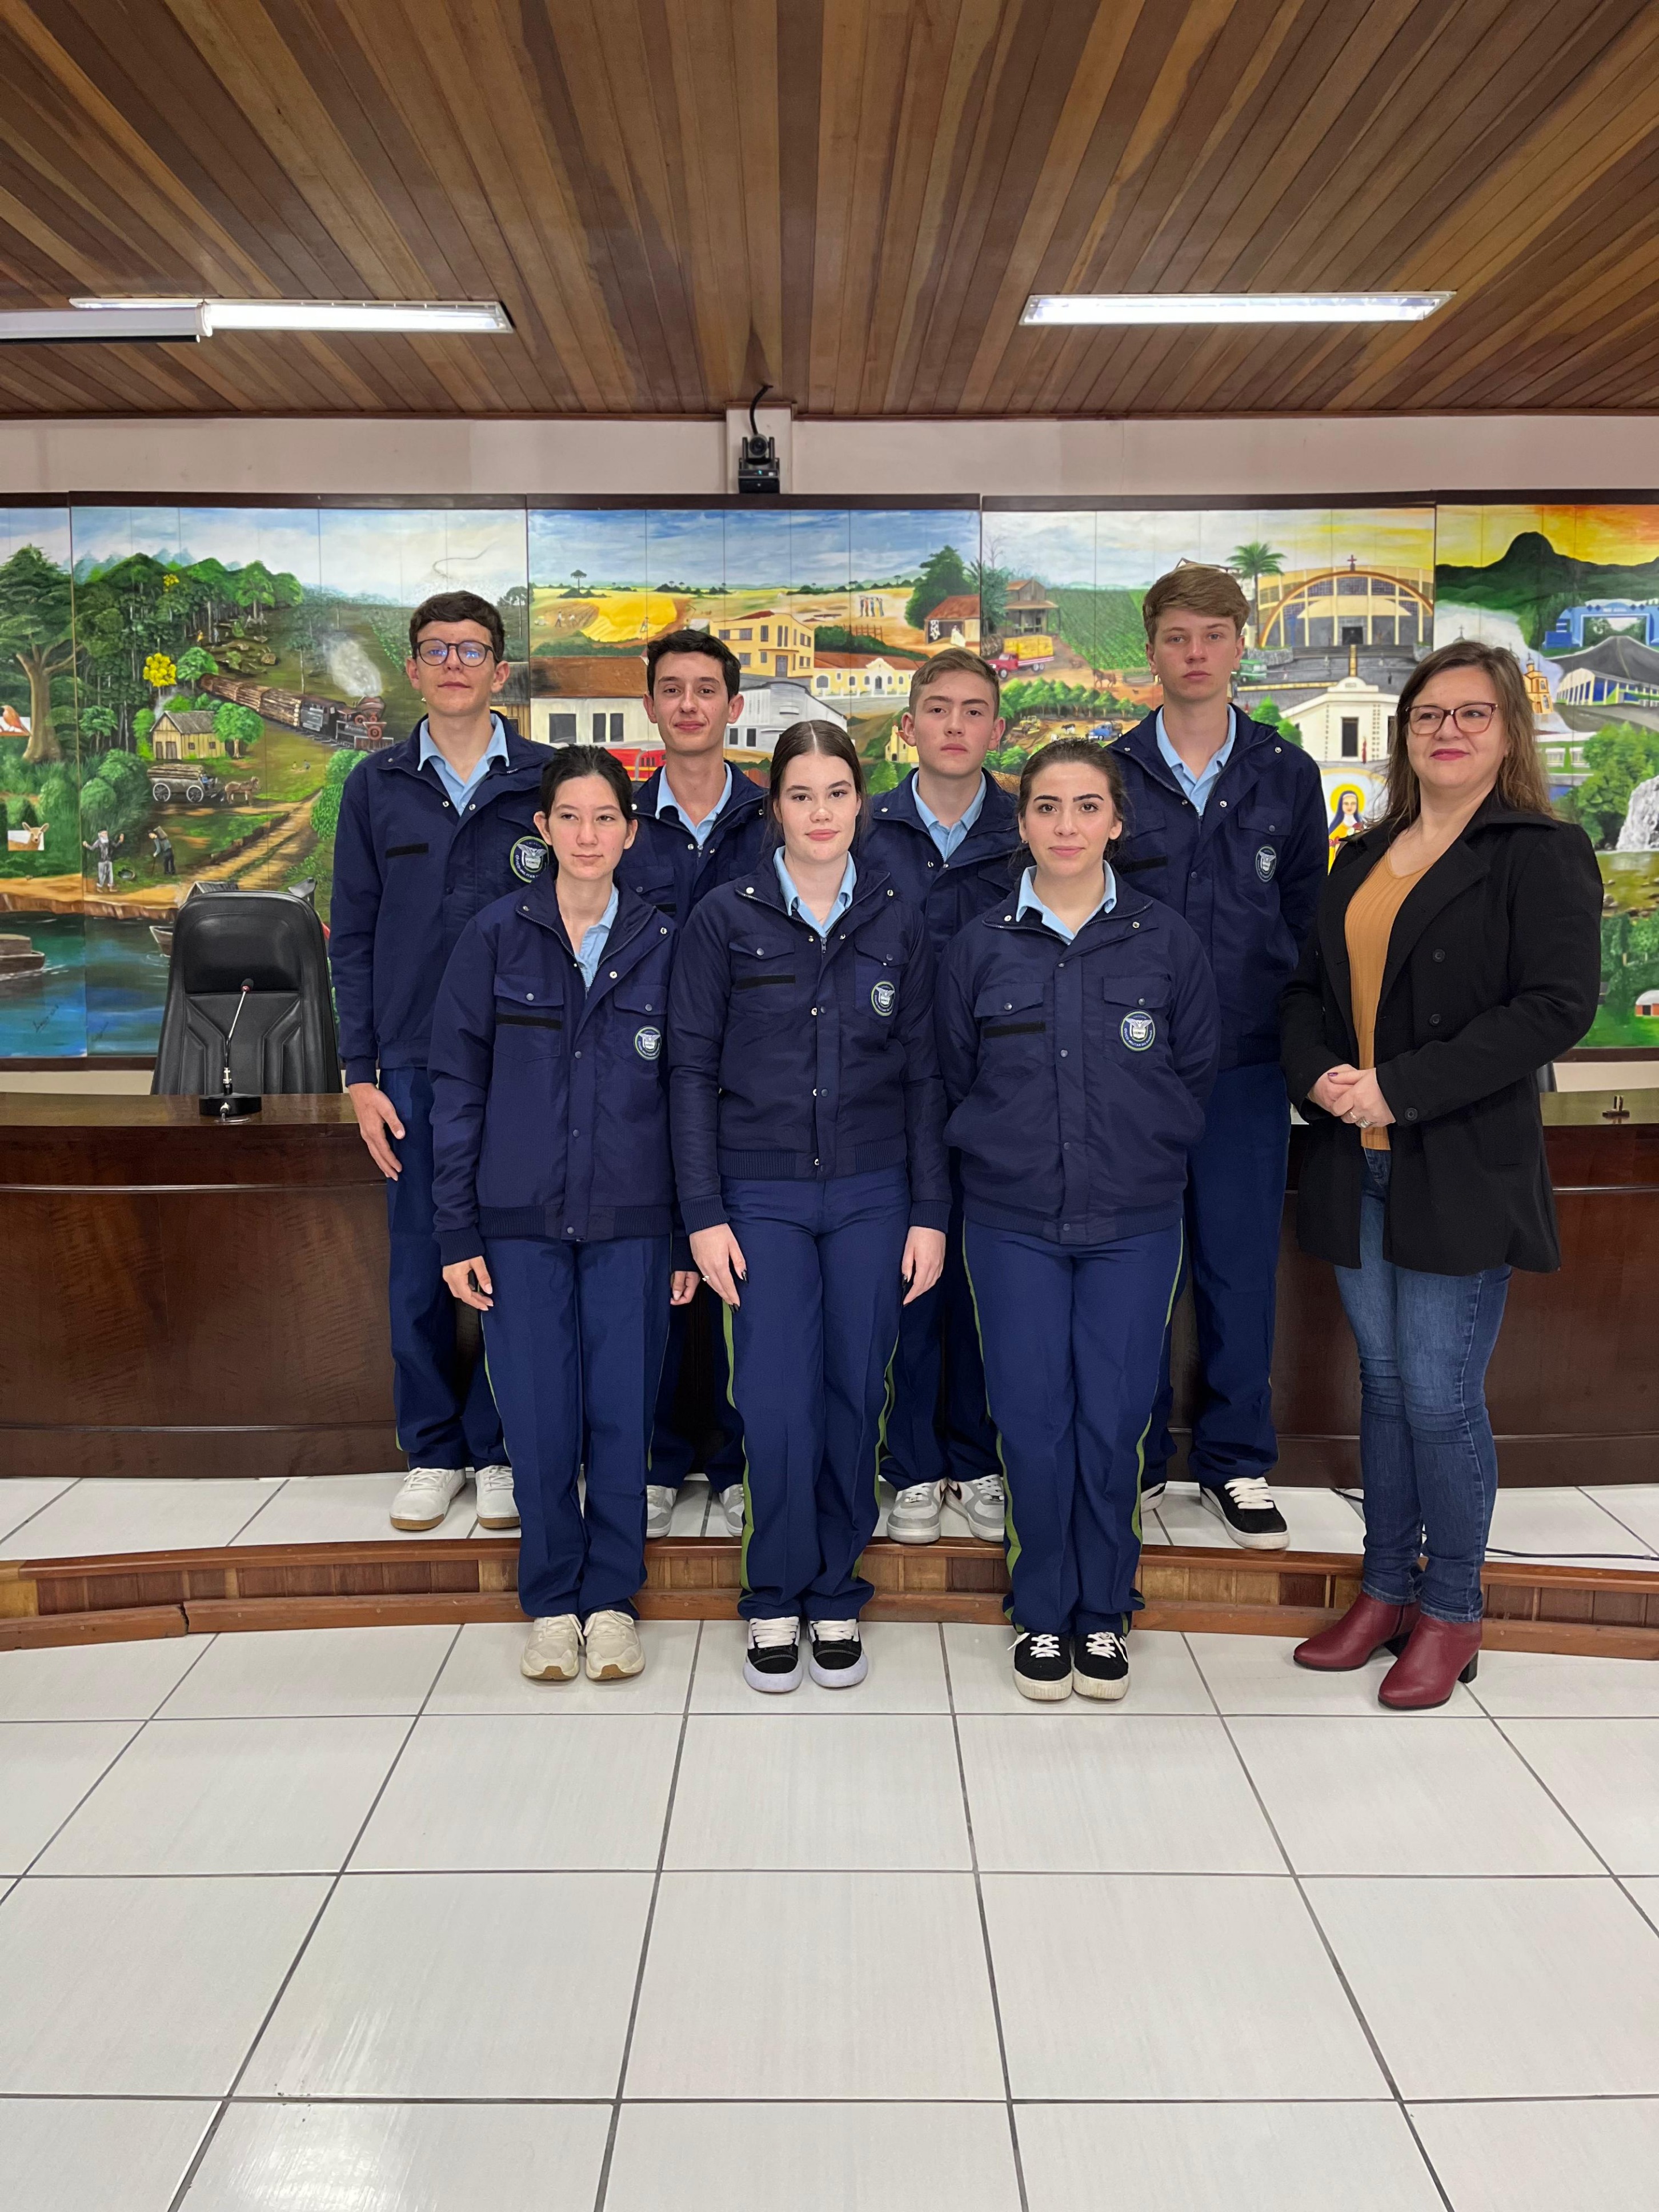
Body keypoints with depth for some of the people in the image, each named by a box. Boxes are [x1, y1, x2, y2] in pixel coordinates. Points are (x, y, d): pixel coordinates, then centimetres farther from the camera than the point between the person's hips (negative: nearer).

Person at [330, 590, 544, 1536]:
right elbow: (354, 937, 8)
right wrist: (361, 1072, 2)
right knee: (420, 1274, 8)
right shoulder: (377, 787, 8)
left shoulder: (547, 781, 2)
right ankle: (433, 1451, 24)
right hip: (414, 1067, 2)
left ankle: (499, 1448, 20)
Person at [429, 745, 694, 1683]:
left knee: (622, 1410, 6)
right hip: (521, 1218, 0)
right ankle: (552, 1600, 24)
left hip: (632, 1219, 0)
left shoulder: (663, 944, 3)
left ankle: (612, 1596, 24)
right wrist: (457, 1231, -1)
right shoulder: (495, 937, 1)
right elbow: (458, 1087, 2)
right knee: (539, 1414, 5)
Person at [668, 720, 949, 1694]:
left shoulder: (898, 921, 5)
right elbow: (693, 1069, 0)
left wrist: (930, 1211, 2)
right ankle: (775, 1597, 18)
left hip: (872, 1193, 2)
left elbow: (923, 1073, 6)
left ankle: (837, 1594, 25)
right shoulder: (726, 917, 0)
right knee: (776, 1404, -4)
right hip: (762, 1194, -1)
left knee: (855, 1396, 7)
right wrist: (704, 1214, -5)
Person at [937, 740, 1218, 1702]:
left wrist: (1142, 1158, 5)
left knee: (1114, 1421, 4)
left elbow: (1197, 1074, 8)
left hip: (1135, 1224, 0)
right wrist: (1008, 1154, 6)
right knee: (1033, 1419, 4)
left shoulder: (1167, 940, 2)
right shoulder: (982, 947, 2)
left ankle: (1105, 1614, 24)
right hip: (1013, 1222, 0)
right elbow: (956, 1079, 11)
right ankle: (1042, 1613, 22)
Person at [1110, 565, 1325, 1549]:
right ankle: (1135, 1455, 21)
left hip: (1246, 1062, 1)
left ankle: (1237, 1462, 21)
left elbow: (1307, 912, 10)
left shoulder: (1288, 775, 7)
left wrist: (1285, 1025, 3)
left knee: (1240, 1265, 6)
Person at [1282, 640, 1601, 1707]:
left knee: (1442, 1396, -1)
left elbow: (1558, 1005, -14)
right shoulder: (1364, 858, 15)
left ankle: (1452, 1611, 18)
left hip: (1464, 1170, -6)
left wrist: (1401, 1089, -18)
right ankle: (1387, 1588, 27)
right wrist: (1321, 1076, -6)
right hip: (1358, 1164, 6)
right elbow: (1310, 988, 16)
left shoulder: (1544, 853, -4)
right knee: (1384, 1383, 13)